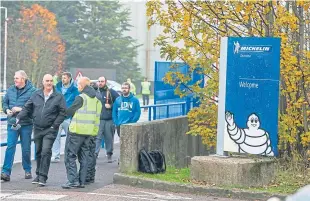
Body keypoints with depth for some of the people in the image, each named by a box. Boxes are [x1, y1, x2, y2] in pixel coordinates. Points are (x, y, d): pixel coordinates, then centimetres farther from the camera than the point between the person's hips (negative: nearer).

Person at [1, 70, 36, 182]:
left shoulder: (31, 91, -8)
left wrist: (21, 109, -19)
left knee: (26, 148, 8)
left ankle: (27, 170, 24)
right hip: (12, 123, 3)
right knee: (10, 147, -6)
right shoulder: (10, 90, 8)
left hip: (26, 124, -3)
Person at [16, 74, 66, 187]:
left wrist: (55, 125, -10)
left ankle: (43, 177, -10)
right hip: (37, 129, 4)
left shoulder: (58, 97, -2)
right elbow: (27, 108, 10)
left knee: (46, 152, -13)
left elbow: (62, 112, -3)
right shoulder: (36, 95, 7)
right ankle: (39, 174, 26)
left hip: (50, 130, -4)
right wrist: (19, 118, -3)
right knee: (38, 152, 13)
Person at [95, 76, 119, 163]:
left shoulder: (111, 92, 2)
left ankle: (109, 154, 19)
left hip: (109, 120, -1)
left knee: (109, 138, 7)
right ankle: (94, 154, -11)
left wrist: (111, 106, -9)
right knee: (97, 137, -8)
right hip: (98, 119, 1)